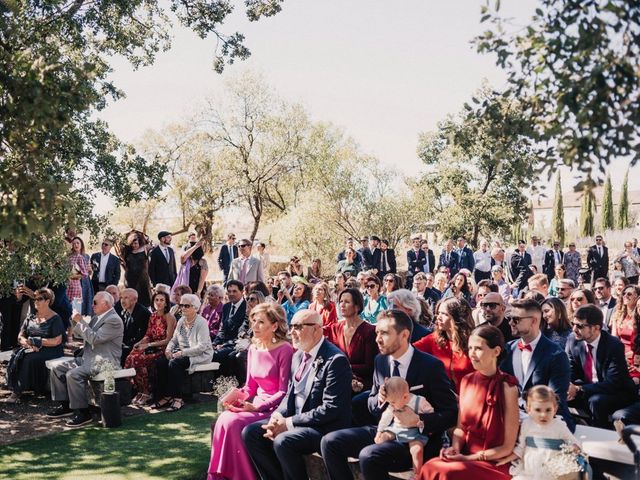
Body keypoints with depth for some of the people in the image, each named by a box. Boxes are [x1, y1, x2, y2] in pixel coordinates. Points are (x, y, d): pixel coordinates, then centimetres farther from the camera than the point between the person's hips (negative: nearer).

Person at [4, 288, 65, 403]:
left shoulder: (55, 319, -3)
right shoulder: (31, 318, 15)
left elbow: (57, 341, -11)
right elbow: (20, 337, 11)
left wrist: (37, 342, -15)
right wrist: (29, 344, -12)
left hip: (50, 350, -5)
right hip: (31, 349, 5)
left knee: (30, 358, -32)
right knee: (17, 357, -25)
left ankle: (17, 391, -24)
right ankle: (15, 389, -25)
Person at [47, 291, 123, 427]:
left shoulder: (114, 320, -15)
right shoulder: (97, 317, 16)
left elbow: (95, 339, -24)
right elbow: (80, 334, 24)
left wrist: (81, 321, -17)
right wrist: (76, 321, 6)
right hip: (89, 357, 10)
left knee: (73, 374, -29)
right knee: (57, 369, 4)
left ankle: (82, 413, -19)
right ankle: (65, 405, 11)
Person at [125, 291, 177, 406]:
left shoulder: (170, 317, -8)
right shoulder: (153, 316, 13)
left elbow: (168, 340, -13)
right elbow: (148, 335, 14)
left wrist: (149, 344, -17)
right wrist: (140, 343, -7)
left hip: (163, 349, -6)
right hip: (152, 348, 6)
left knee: (138, 359, -28)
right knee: (130, 358, -21)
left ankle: (146, 392, -14)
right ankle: (139, 390, -9)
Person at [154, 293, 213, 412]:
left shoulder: (201, 323, -13)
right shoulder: (181, 321, 12)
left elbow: (202, 347, -20)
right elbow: (174, 339, 17)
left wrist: (182, 353, -24)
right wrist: (168, 349, -5)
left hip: (200, 355, -7)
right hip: (181, 352, 7)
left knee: (174, 363, -32)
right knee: (160, 362, -18)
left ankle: (177, 398, -25)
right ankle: (166, 396, -14)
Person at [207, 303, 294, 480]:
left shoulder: (284, 349, -12)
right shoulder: (253, 349, 9)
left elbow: (284, 392, -13)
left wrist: (257, 407, -20)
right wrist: (236, 395, -6)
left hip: (274, 407, -6)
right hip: (257, 402, 6)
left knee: (233, 423, -26)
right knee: (219, 423, -18)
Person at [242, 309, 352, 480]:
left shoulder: (335, 360, -17)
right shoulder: (298, 355, 10)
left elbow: (331, 408, -21)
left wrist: (289, 423, -20)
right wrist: (278, 417, -6)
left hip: (325, 427, -8)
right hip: (294, 420, 8)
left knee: (283, 441, -30)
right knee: (250, 433, -4)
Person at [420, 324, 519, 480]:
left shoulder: (507, 387, -12)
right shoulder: (467, 381, 6)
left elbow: (508, 446, -9)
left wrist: (469, 458, -12)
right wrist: (455, 448, -5)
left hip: (494, 463, -5)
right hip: (465, 457, 5)